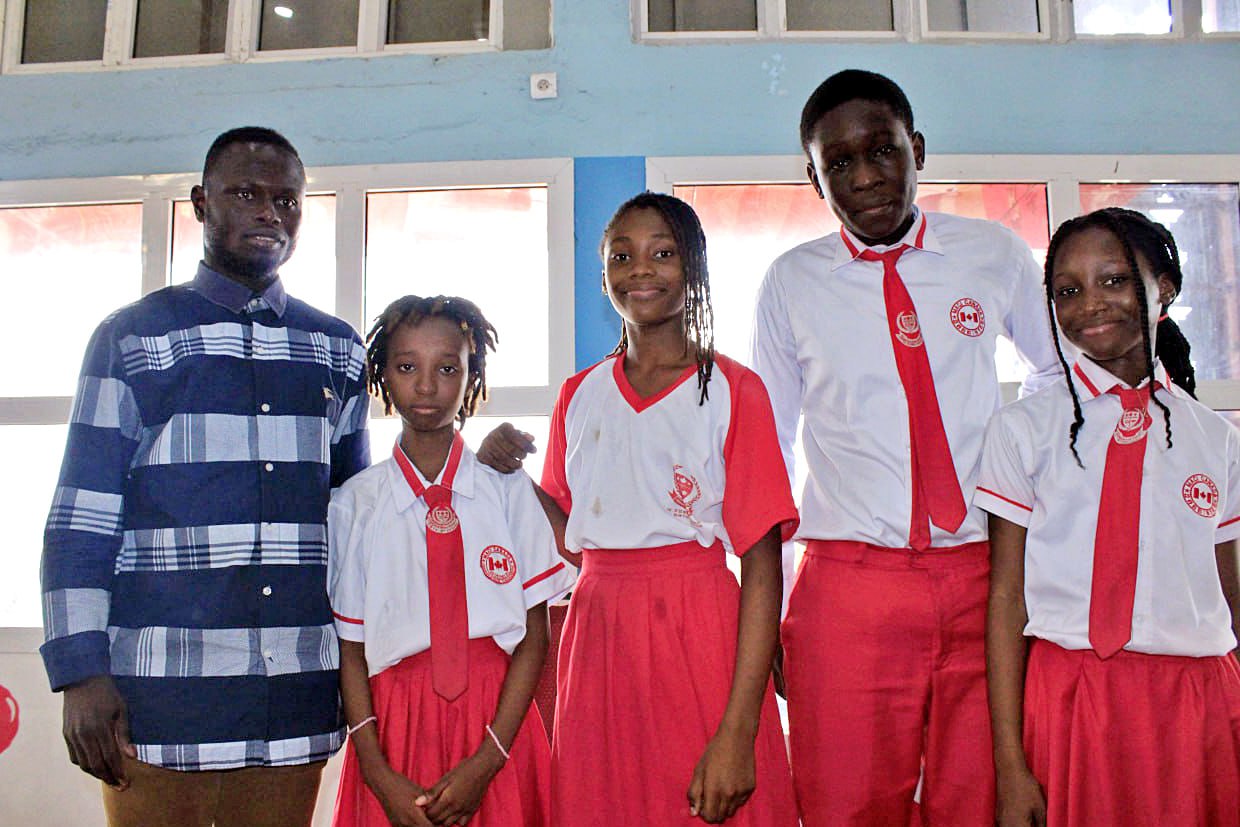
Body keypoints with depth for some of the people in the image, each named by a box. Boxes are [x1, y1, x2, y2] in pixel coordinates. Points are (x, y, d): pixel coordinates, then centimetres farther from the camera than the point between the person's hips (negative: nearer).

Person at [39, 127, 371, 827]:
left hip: (297, 687, 3)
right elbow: (82, 517, 0)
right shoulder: (135, 337, 4)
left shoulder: (338, 349, 12)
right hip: (161, 685, -3)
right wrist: (81, 671, -8)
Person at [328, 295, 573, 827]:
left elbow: (534, 638, -4)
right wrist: (379, 773, -8)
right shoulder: (353, 504, 0)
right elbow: (350, 649, 0)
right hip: (393, 723, 0)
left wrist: (484, 762, -11)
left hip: (499, 723, 0)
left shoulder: (510, 491, -2)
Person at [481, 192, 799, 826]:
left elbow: (762, 566, -9)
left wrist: (737, 733, -16)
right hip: (597, 636, 4)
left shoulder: (732, 390, -3)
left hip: (699, 635, -4)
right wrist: (511, 473, 0)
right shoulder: (579, 395, 11)